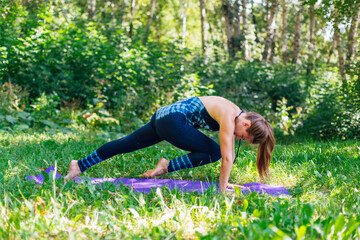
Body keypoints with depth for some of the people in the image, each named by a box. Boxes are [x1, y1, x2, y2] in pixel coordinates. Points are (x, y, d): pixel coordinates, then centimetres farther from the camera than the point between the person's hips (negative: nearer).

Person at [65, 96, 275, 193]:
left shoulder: (237, 116, 7)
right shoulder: (229, 118, -19)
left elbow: (230, 154, 12)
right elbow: (227, 157, -19)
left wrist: (225, 180, 14)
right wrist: (222, 188, -12)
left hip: (164, 116, 9)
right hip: (172, 120, -9)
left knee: (126, 144, 13)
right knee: (213, 152, -10)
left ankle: (79, 166, 19)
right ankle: (168, 166, -5)